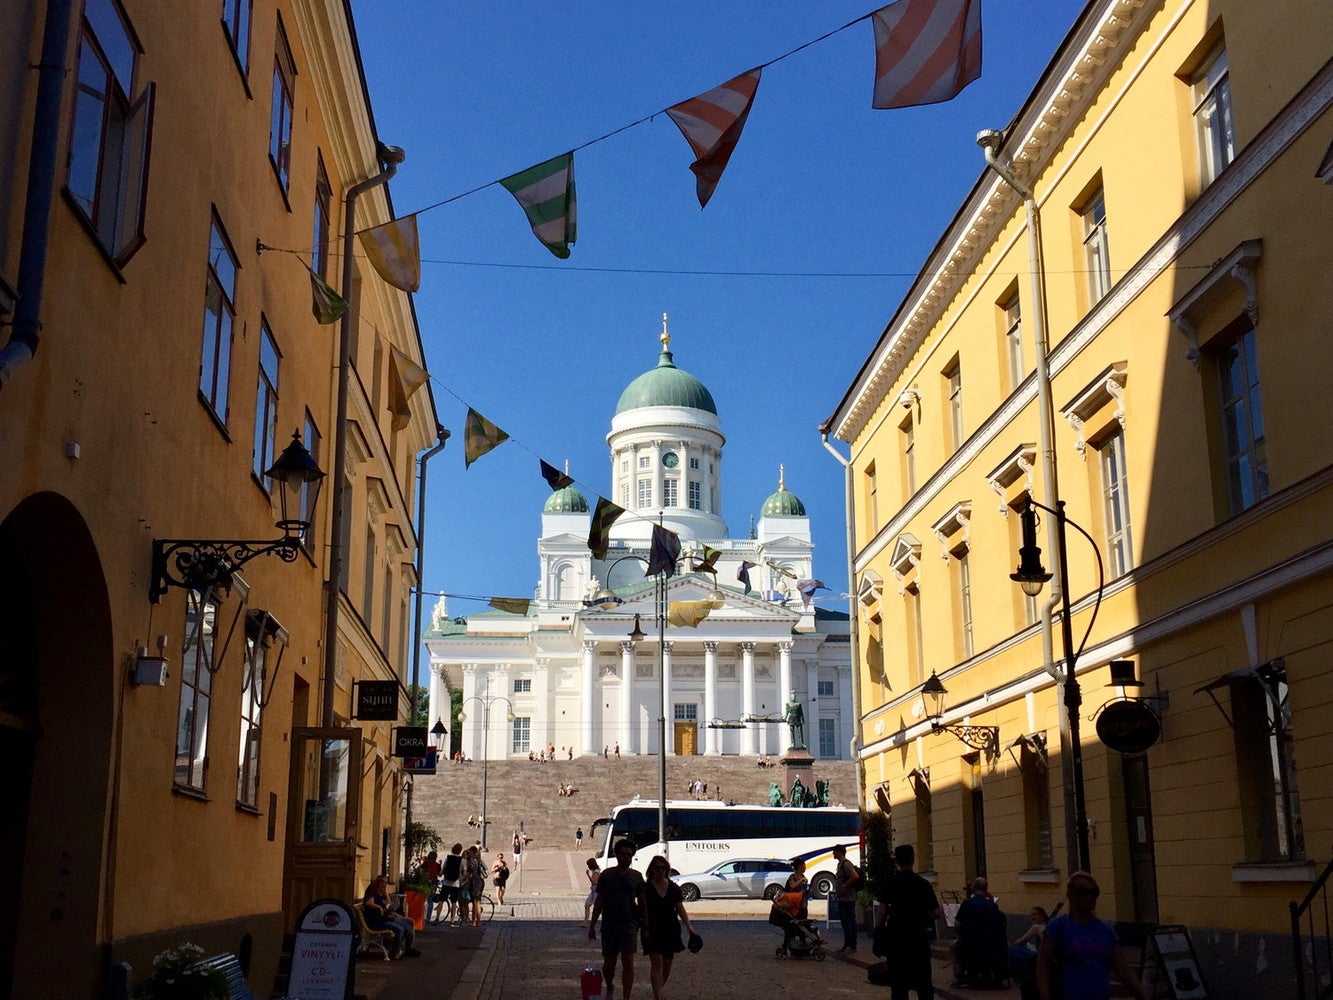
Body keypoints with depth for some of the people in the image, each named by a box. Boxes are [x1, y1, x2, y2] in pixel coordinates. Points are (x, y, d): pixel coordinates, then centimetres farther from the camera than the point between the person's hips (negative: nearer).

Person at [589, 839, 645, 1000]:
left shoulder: (636, 876, 7)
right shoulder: (607, 875, 4)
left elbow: (642, 902, 12)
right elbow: (599, 901, 6)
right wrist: (592, 925, 3)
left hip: (629, 924, 0)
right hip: (609, 924, 0)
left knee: (628, 961, -9)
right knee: (609, 962, 7)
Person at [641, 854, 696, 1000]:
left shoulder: (674, 888, 3)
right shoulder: (646, 889, -5)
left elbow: (680, 909, 5)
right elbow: (644, 911, -6)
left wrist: (688, 926, -5)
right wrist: (645, 928, -16)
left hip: (671, 930, 4)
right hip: (653, 931, -4)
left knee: (667, 964, 14)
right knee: (656, 963, -12)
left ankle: (661, 987, 39)